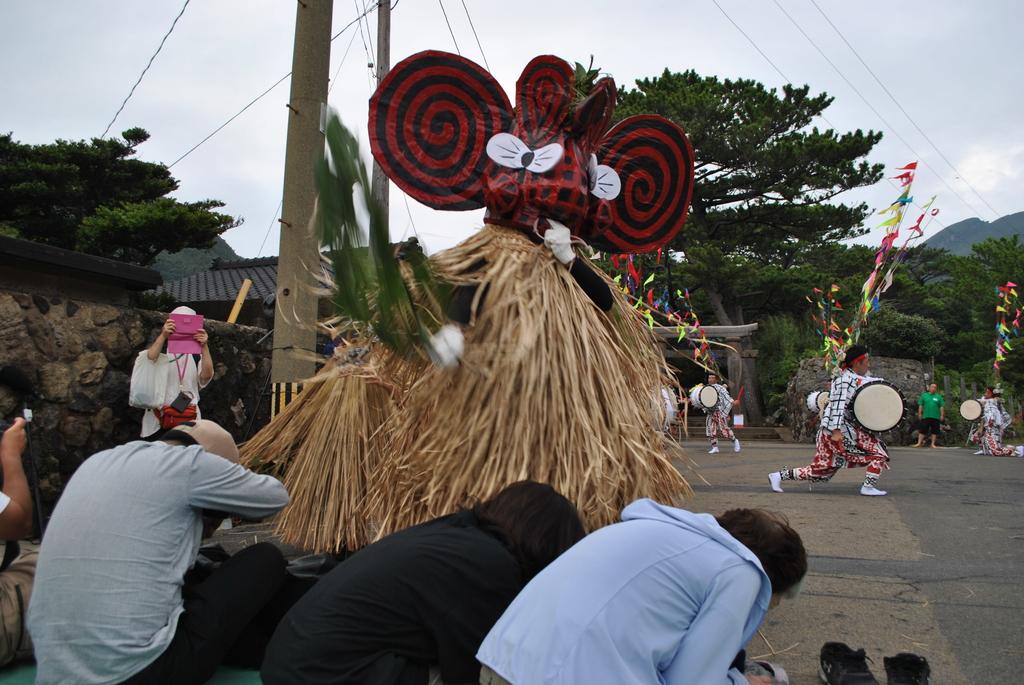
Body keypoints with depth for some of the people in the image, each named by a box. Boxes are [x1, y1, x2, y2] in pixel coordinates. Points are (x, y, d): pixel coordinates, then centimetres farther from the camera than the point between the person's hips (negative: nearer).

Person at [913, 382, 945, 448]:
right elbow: (920, 406, 8)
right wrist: (919, 414, 3)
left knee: (934, 431, 3)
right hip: (925, 416, 0)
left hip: (936, 417, 1)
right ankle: (919, 443, -1)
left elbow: (941, 407, 6)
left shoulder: (939, 397, 7)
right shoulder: (924, 395, 7)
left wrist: (942, 415, -1)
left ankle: (933, 444, 12)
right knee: (922, 430, -3)